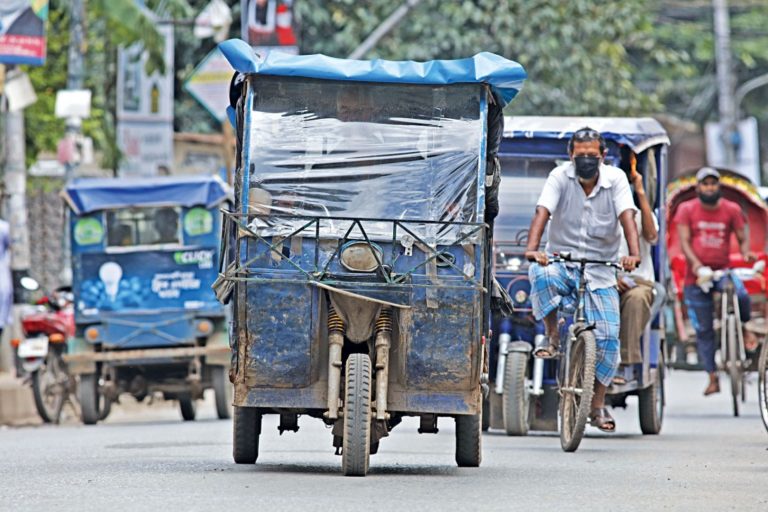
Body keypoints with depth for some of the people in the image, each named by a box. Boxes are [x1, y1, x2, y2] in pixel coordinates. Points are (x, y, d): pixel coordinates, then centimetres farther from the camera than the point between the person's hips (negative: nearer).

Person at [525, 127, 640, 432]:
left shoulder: (615, 179, -2)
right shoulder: (560, 177, -4)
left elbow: (627, 217, -15)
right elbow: (542, 213, -17)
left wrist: (634, 254, -33)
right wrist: (532, 248, -36)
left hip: (600, 273, 1)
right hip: (562, 264, -1)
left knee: (608, 337, -9)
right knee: (541, 275, -36)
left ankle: (598, 405, 7)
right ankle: (552, 336, -14)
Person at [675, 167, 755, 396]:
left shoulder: (732, 210, 4)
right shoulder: (687, 209, 1)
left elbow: (742, 238, 5)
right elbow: (684, 241, -7)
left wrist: (746, 253, -19)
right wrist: (695, 263, -24)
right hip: (697, 275, 0)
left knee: (741, 295, -33)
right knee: (703, 330, 1)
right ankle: (712, 377, 10)